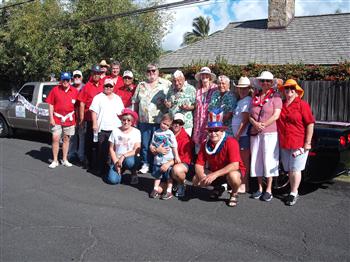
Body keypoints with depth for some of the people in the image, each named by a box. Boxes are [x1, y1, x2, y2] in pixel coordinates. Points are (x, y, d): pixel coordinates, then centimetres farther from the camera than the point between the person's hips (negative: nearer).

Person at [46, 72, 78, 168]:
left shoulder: (75, 91, 2)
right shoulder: (55, 89, -1)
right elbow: (50, 104, 1)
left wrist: (76, 120, 6)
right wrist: (51, 118, -5)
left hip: (69, 119, 2)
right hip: (57, 119, -1)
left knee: (66, 139, 11)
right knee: (55, 139, -4)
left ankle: (64, 160, 23)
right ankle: (55, 161, 8)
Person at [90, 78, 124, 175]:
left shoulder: (118, 98, 16)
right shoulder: (98, 97, 5)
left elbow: (121, 112, 20)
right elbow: (94, 112, -2)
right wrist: (95, 124, -10)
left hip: (115, 128, 3)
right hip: (102, 129, -2)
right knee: (102, 150, 2)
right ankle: (101, 169, 12)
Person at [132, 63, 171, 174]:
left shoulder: (166, 85, 1)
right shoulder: (141, 86, 14)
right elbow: (136, 102, 18)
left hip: (159, 120, -3)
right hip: (144, 120, 4)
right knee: (144, 143, 8)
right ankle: (145, 164, 20)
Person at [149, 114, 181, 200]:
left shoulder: (170, 134, -6)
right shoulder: (156, 133, 4)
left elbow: (174, 146, -5)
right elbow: (152, 144, 10)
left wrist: (176, 157, -6)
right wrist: (152, 148, -9)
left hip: (168, 159, -3)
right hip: (158, 158, 4)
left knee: (169, 176, 4)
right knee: (157, 175, 14)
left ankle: (169, 191, 11)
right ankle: (155, 189, 25)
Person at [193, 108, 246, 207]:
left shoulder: (231, 142, -25)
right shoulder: (205, 144, -9)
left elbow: (235, 165, -34)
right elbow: (198, 165, -8)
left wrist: (215, 174, -39)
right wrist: (202, 176, -31)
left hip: (232, 171, -5)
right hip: (214, 173, 6)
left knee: (233, 176, -39)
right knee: (196, 180, -14)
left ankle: (234, 194, -3)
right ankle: (217, 187, 17)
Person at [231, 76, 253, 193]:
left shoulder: (247, 100, -12)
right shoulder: (240, 100, 16)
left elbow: (245, 120, -17)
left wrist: (238, 134, -14)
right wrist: (236, 135, 11)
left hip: (244, 135, -9)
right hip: (239, 135, 9)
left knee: (244, 160, -1)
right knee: (242, 160, 14)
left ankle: (244, 186, 7)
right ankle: (243, 183, 23)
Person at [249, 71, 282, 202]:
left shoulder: (275, 96, -1)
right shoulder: (255, 96, 13)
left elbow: (276, 115, -10)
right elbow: (250, 115, 10)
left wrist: (264, 125, -16)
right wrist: (255, 124, -10)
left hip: (270, 133, -5)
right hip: (255, 133, 5)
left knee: (269, 160, -2)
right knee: (256, 160, 8)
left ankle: (269, 190, 8)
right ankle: (260, 188, 19)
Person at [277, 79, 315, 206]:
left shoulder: (302, 105, -6)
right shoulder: (281, 105, 10)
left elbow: (310, 124, -9)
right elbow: (278, 123, 21)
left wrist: (307, 142, -13)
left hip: (299, 144, -5)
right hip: (284, 144, 6)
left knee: (295, 169, 0)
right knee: (289, 170, 12)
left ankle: (293, 193, 8)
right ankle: (294, 192, 25)